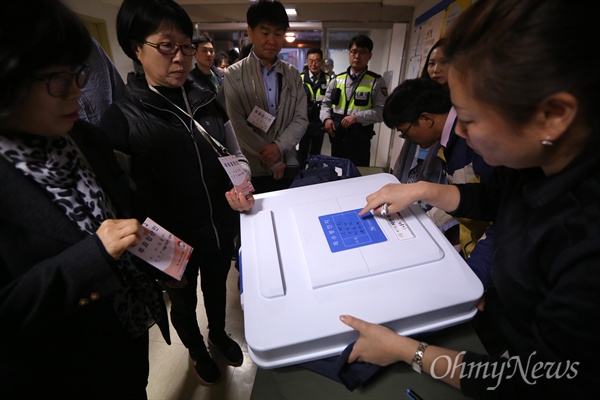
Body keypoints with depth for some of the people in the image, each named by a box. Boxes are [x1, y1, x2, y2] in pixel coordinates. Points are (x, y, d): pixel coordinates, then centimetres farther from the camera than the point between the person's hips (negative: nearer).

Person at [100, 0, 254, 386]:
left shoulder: (208, 102, -2)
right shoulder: (121, 118, -14)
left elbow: (236, 155, 4)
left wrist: (239, 187, -16)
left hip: (222, 230, 4)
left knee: (217, 287, 28)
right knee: (185, 302, 24)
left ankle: (219, 334, 60)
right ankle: (197, 350, 57)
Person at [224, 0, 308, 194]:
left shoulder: (293, 74, 8)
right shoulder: (234, 75, -3)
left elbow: (301, 119, 2)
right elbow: (238, 126, -9)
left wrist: (278, 147, -14)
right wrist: (272, 162, -11)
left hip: (289, 167, 3)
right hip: (252, 170, -2)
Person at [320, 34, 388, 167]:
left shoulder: (376, 81, -1)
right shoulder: (337, 80, 8)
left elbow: (381, 111, -8)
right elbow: (326, 104, 12)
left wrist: (357, 117, -19)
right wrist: (326, 119, -9)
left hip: (360, 140, -3)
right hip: (337, 138, 3)